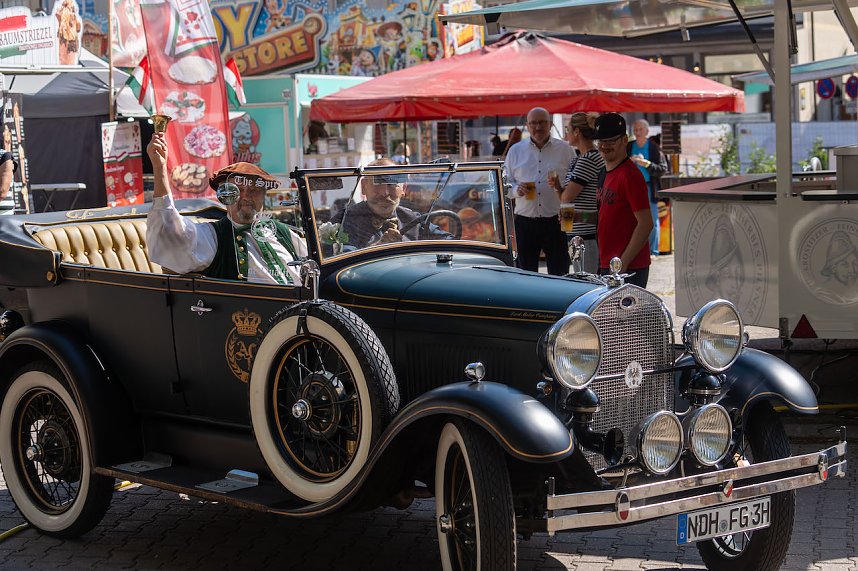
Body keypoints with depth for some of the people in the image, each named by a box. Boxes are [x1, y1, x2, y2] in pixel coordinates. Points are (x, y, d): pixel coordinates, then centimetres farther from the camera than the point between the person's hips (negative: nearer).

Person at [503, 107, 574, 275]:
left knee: (559, 274, -2)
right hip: (525, 222, 2)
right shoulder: (515, 150, 11)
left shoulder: (565, 150, 6)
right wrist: (516, 190, -9)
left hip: (556, 222, -2)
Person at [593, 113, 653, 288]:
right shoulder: (606, 173, 15)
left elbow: (645, 224, -18)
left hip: (629, 268, -9)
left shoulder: (630, 175, -14)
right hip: (606, 265, 9)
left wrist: (622, 263, -20)